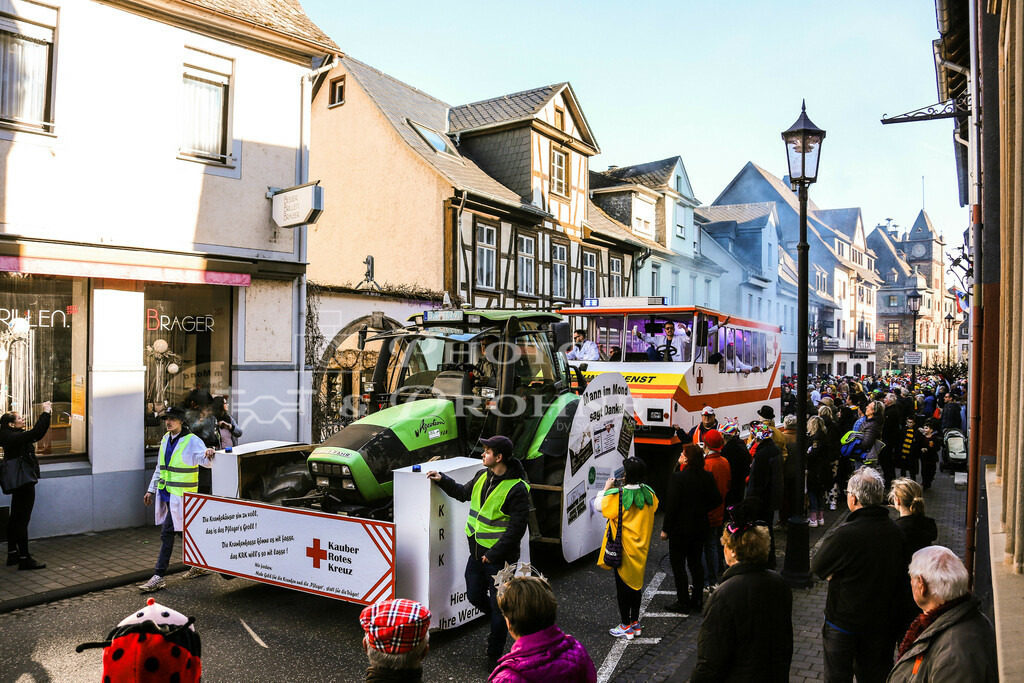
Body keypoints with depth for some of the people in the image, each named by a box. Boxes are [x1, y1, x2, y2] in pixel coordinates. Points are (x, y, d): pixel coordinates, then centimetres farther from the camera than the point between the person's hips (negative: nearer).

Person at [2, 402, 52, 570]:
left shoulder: (14, 436, 10)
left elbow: (37, 434, 18)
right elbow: (35, 433, -29)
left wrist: (46, 414, 9)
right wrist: (45, 413, -20)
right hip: (24, 483, -11)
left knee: (15, 518, 16)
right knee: (22, 520, -7)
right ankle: (25, 559, -4)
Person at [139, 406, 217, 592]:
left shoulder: (192, 441, -12)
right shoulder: (165, 439, 13)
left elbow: (205, 460, -23)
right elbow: (160, 468, 21)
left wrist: (208, 455, -46)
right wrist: (151, 490, 21)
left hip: (181, 495, -8)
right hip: (166, 494, 8)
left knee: (167, 532, -8)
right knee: (185, 531, 14)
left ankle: (158, 577, -2)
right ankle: (199, 565, 27)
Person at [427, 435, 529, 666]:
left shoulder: (517, 489, -20)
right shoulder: (483, 477, 4)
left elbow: (516, 528, -20)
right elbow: (463, 493, 24)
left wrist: (493, 554, -18)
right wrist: (442, 480, 14)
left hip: (500, 558, -7)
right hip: (477, 553, 8)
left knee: (498, 606, 5)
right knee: (475, 597, 18)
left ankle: (494, 655, 22)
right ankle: (506, 621, 45)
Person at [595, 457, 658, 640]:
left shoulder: (616, 496, -23)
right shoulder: (649, 493, -8)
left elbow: (597, 505, -9)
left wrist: (606, 489, 5)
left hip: (622, 548, -5)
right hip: (641, 548, 5)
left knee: (623, 585, 7)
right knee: (637, 582, 19)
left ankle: (626, 626, 16)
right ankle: (635, 622, 30)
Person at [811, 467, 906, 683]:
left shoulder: (847, 534, -27)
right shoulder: (896, 533, -9)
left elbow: (817, 566, -16)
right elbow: (899, 575, 5)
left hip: (844, 622, -5)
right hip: (882, 622, 5)